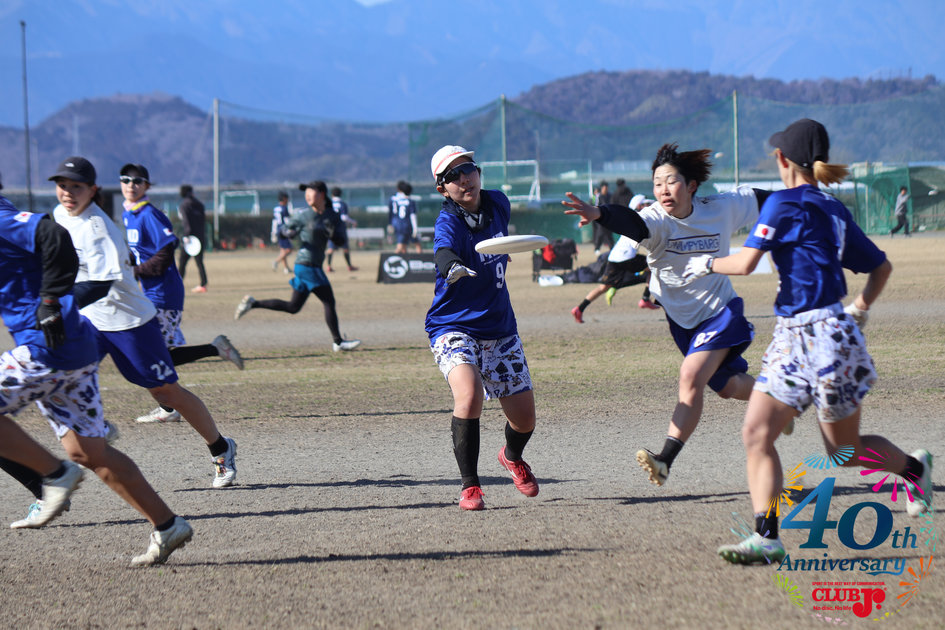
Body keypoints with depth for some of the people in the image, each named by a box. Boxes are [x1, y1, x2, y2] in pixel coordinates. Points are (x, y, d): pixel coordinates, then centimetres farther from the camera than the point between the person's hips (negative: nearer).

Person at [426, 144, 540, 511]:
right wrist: (453, 267, -62)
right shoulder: (448, 222, -19)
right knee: (469, 393, -31)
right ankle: (470, 485, -17)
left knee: (524, 417, 7)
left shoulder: (498, 204, -1)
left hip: (500, 329, 5)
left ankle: (512, 457, 43)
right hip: (454, 327, -5)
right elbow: (443, 252, -43)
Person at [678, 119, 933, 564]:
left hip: (825, 338, -9)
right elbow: (881, 267, 20)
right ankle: (767, 537, -9)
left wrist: (708, 264, 1)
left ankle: (914, 467, 33)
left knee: (844, 450, 8)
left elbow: (745, 263, -17)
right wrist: (860, 310, 30)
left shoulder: (784, 203, -12)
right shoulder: (834, 211, 13)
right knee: (756, 434, -3)